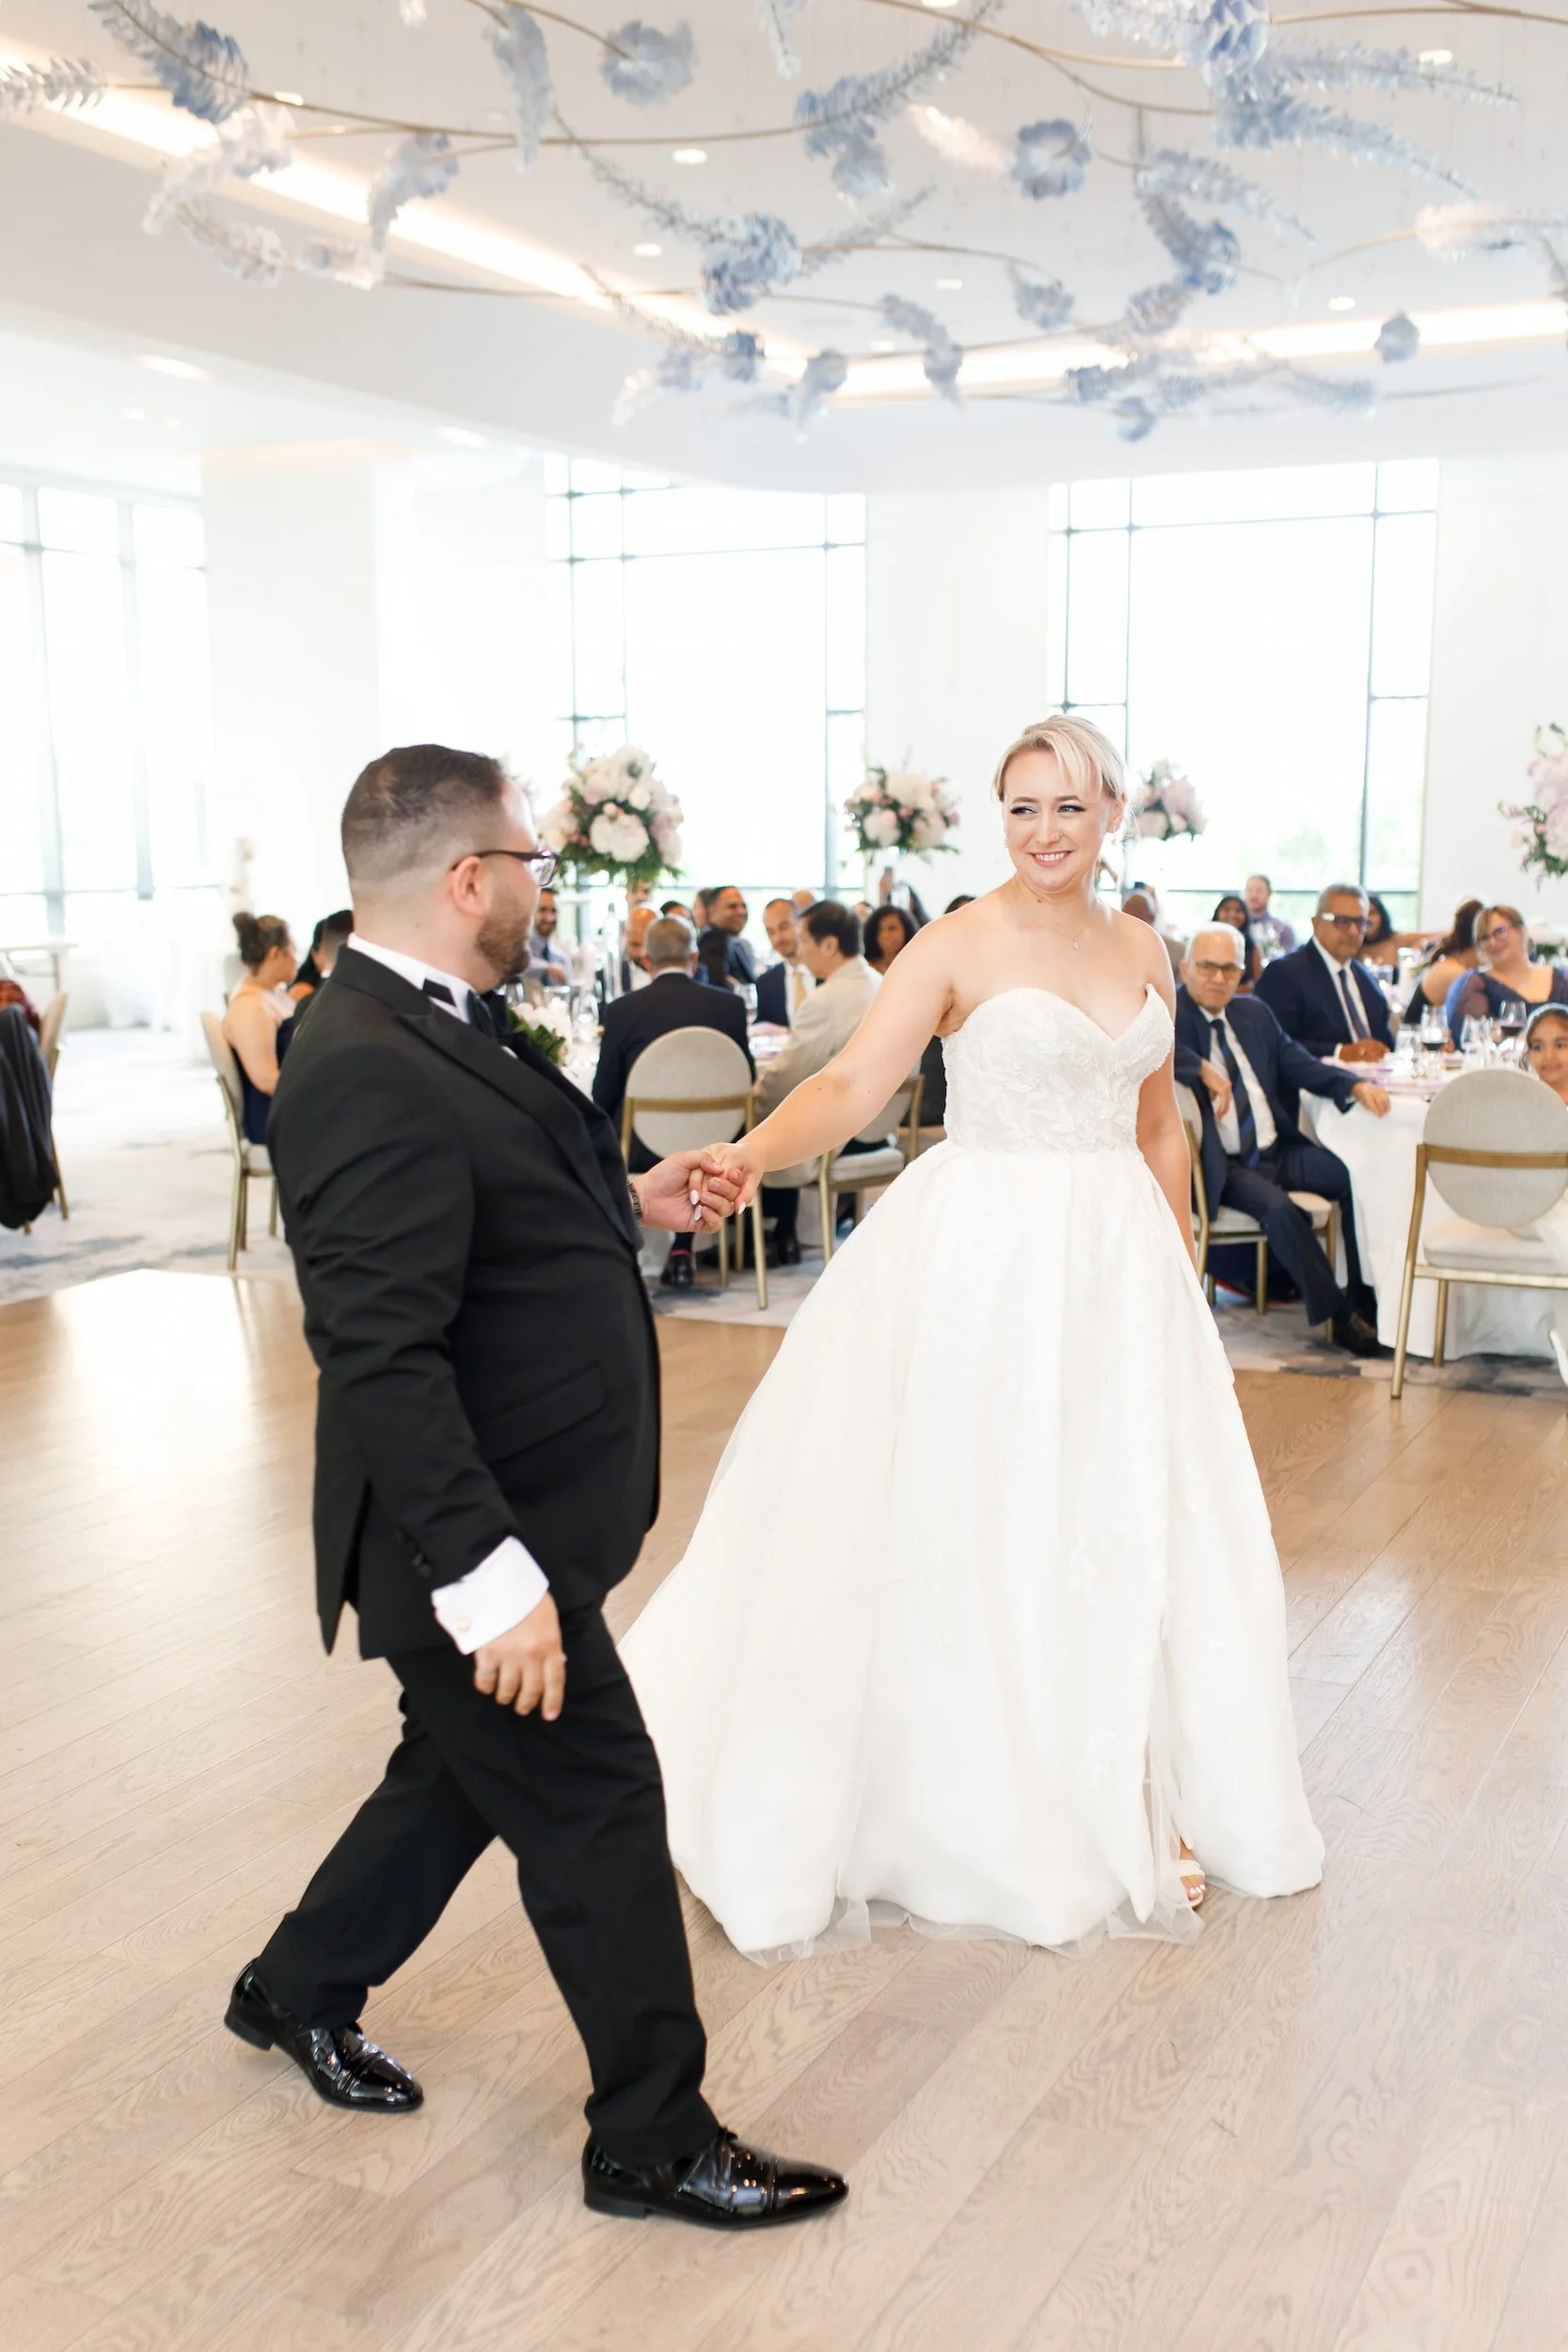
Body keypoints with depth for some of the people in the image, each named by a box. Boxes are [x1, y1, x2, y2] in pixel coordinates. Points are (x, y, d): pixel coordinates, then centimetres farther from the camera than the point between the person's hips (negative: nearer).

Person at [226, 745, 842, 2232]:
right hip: (479, 1535, -10)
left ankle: (298, 1988, 48)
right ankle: (653, 2143, 23)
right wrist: (489, 1577, -30)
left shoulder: (425, 1031, 6)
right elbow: (383, 1354, -30)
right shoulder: (371, 1074, -27)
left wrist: (626, 1201, 11)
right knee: (597, 1811, 4)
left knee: (464, 1772, 26)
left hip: (511, 1511, 10)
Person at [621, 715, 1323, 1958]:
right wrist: (754, 1151, -37)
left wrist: (1179, 1269, 14)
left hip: (1116, 1260, 5)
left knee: (1130, 1519, 9)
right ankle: (983, 1798, 19)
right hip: (986, 1257, -5)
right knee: (975, 1519, 2)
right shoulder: (959, 946, -8)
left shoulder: (1142, 950, 10)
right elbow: (853, 1081, -19)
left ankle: (1129, 1802, 25)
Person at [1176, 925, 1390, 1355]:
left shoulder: (1254, 1013, 17)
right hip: (1222, 1165, -6)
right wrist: (1204, 1071, -28)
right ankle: (1338, 1316, -17)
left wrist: (1355, 1084, -3)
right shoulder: (1170, 1013, -4)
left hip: (1279, 1150, 7)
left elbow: (1299, 1065, 16)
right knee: (1278, 1207, -32)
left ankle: (1364, 1301, -4)